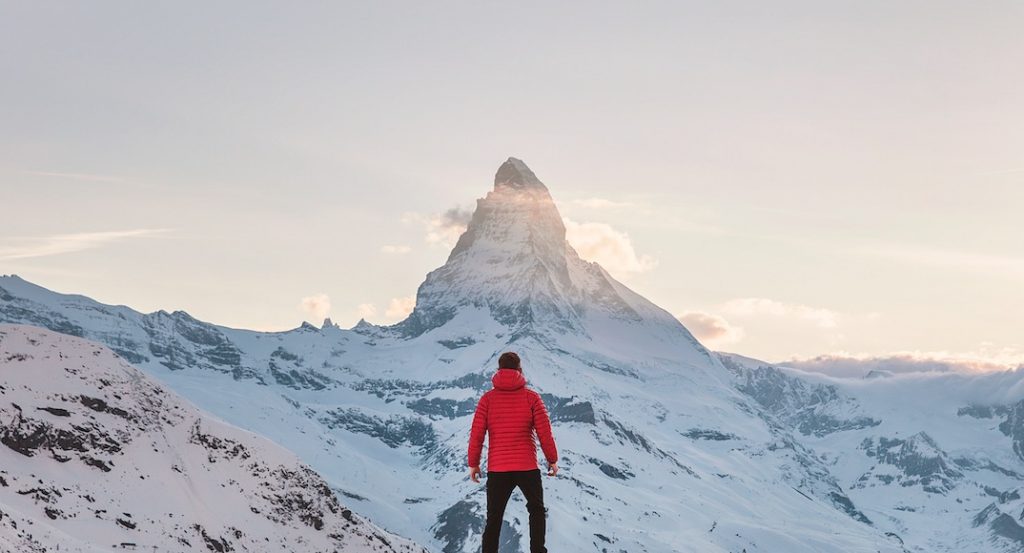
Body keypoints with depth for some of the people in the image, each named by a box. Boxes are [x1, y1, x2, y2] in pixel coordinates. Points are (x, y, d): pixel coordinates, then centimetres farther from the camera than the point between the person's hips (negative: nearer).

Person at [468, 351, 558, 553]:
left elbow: (476, 434, -3)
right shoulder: (531, 397, -3)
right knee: (537, 510, 21)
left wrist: (473, 464, 8)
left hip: (497, 470, 1)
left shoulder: (488, 398, -1)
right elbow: (544, 432, -4)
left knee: (494, 519, 10)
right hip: (527, 468, -1)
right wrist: (552, 459, 9)